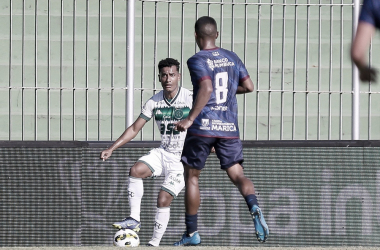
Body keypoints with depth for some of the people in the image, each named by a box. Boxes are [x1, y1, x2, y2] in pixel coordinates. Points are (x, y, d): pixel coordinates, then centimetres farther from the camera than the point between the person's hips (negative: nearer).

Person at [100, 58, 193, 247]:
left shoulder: (190, 99, -12)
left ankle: (154, 244, -2)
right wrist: (112, 148, 1)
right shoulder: (154, 102, 1)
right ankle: (134, 219, -18)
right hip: (163, 153, 4)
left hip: (183, 159, -4)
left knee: (163, 200, -13)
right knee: (135, 170, -23)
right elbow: (135, 128, 7)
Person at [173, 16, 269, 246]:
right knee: (237, 175, 2)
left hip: (203, 127, -4)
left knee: (192, 177, 10)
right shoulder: (232, 58, 11)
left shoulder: (197, 60, -6)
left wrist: (190, 119, -22)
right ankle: (254, 207, -30)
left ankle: (192, 233, 13)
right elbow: (249, 86, 12)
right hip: (229, 128, 4)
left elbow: (206, 88, -21)